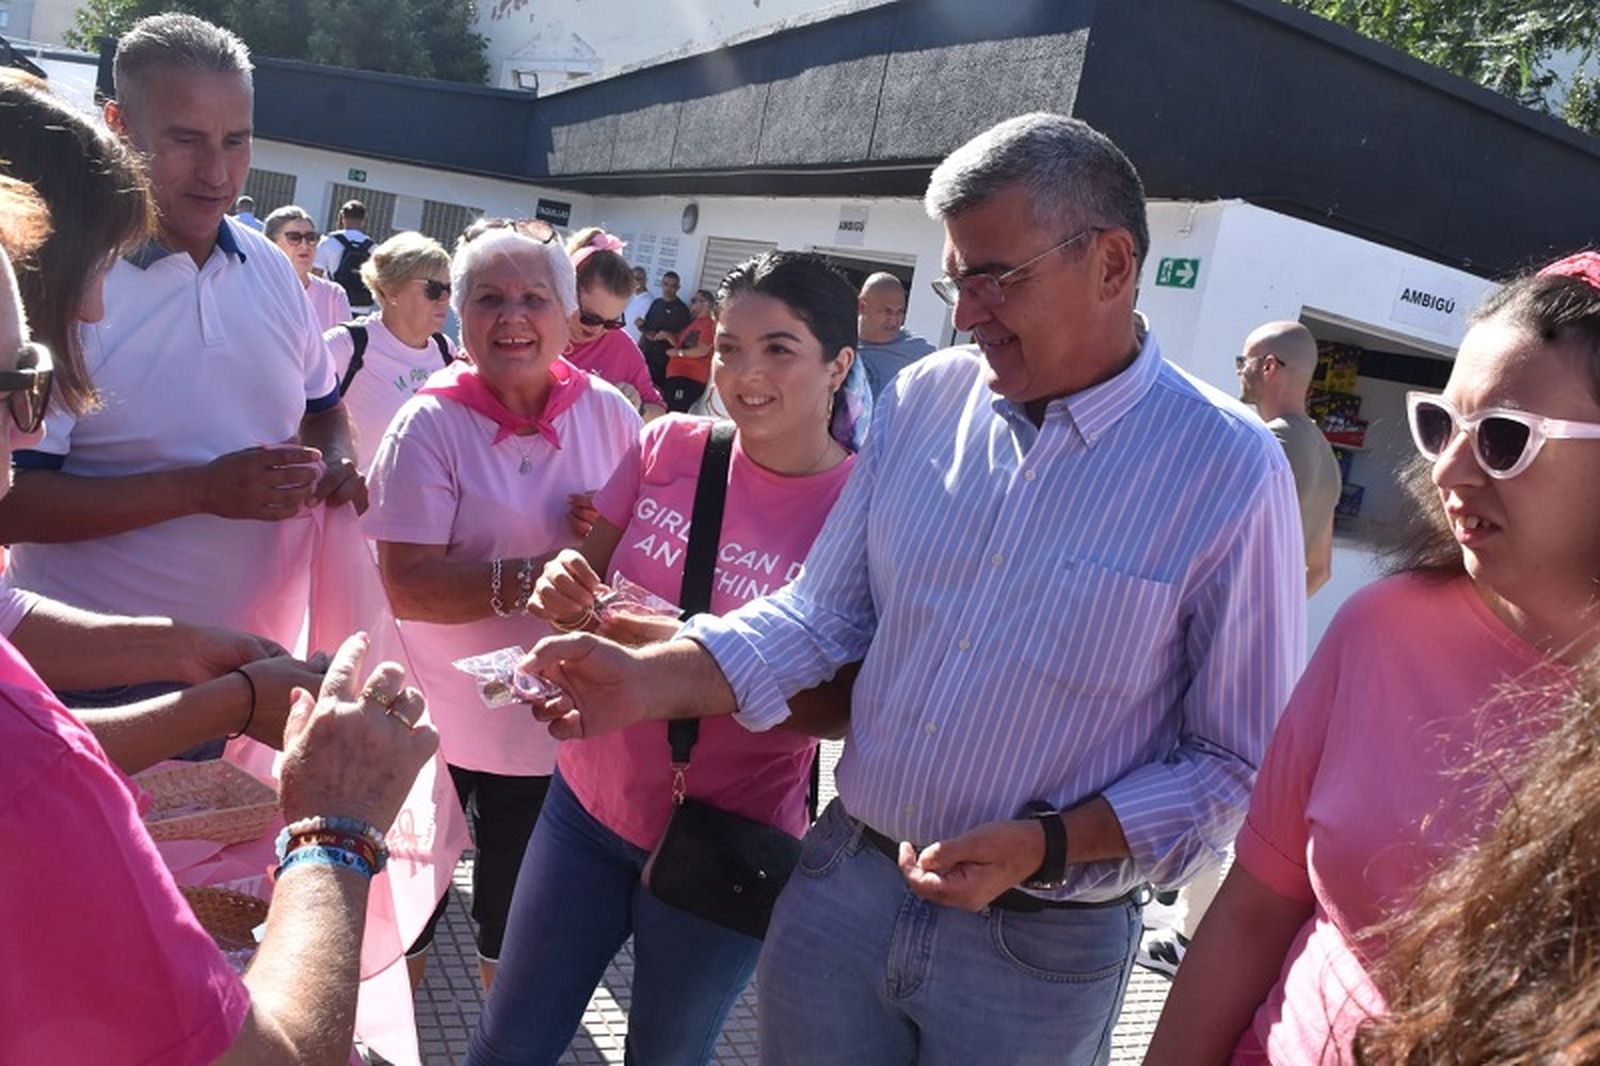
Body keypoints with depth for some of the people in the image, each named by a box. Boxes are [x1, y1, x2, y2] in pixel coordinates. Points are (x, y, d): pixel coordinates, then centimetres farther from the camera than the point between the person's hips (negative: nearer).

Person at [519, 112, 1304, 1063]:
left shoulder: (1230, 471, -14)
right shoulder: (924, 399, -2)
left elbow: (1240, 760, -9)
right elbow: (828, 611, 1)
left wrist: (1050, 845, -20)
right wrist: (652, 680, -12)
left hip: (1040, 943, -3)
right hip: (843, 881, 4)